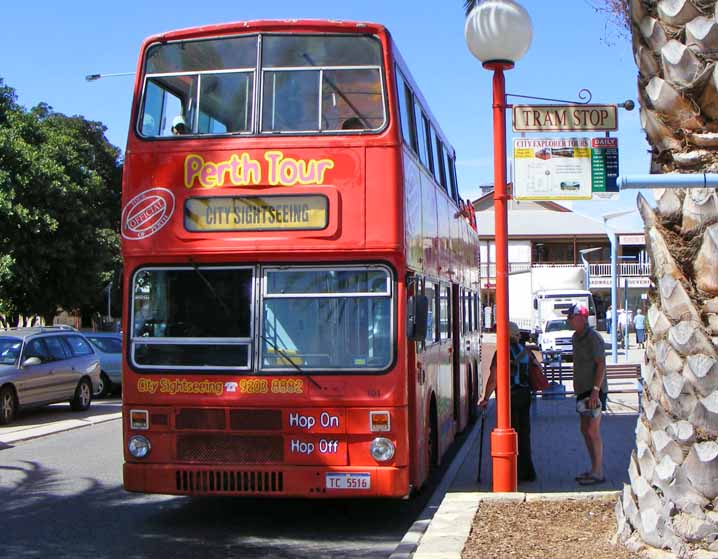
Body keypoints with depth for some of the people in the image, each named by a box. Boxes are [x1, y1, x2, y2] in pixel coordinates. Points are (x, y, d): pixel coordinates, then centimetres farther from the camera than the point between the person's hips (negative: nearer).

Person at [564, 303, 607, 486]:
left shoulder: (593, 338, -15)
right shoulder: (576, 337, 14)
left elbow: (601, 365, -20)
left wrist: (595, 390, -25)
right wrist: (577, 387, 20)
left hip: (594, 391, -10)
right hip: (583, 390, 10)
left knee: (593, 431, -8)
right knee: (585, 430, 13)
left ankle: (598, 473, -3)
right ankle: (595, 469, 21)